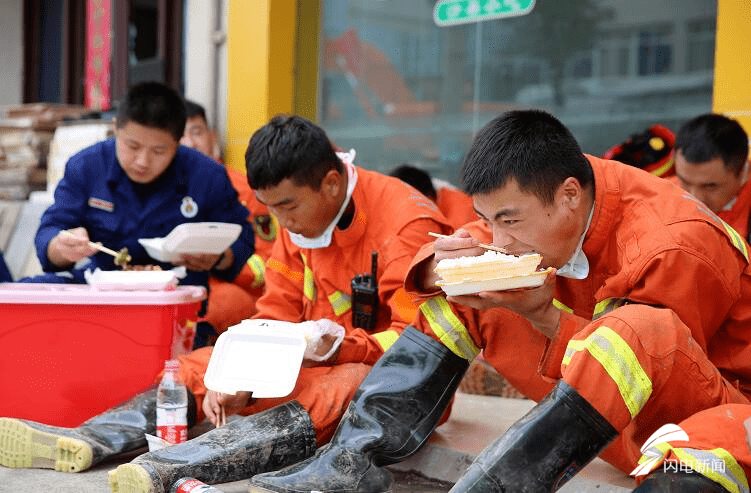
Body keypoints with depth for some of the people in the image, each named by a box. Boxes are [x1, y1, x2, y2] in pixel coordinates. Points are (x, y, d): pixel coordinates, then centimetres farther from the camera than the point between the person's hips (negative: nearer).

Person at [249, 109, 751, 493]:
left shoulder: (673, 250, -26)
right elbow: (476, 246, 4)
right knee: (464, 293, -1)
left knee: (640, 330, -40)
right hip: (622, 415, 7)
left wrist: (542, 315, -32)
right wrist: (438, 267, -19)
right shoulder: (534, 202, -6)